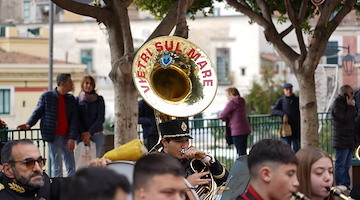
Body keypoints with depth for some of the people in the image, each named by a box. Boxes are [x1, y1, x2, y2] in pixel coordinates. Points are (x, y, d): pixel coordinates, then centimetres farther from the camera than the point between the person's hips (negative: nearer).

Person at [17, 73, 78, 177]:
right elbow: (38, 112, 3)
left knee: (71, 167, 5)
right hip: (54, 136, -4)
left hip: (67, 137, 4)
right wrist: (29, 124, -15)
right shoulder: (46, 96, 0)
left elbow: (74, 119, 3)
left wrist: (72, 138, -7)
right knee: (57, 168, -2)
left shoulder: (71, 99, 8)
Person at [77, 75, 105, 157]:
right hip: (81, 135, 0)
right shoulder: (77, 100, 7)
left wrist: (89, 133, -9)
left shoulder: (99, 99, 7)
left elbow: (100, 118, 0)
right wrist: (83, 133, -11)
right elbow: (77, 119, 1)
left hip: (97, 134, 0)